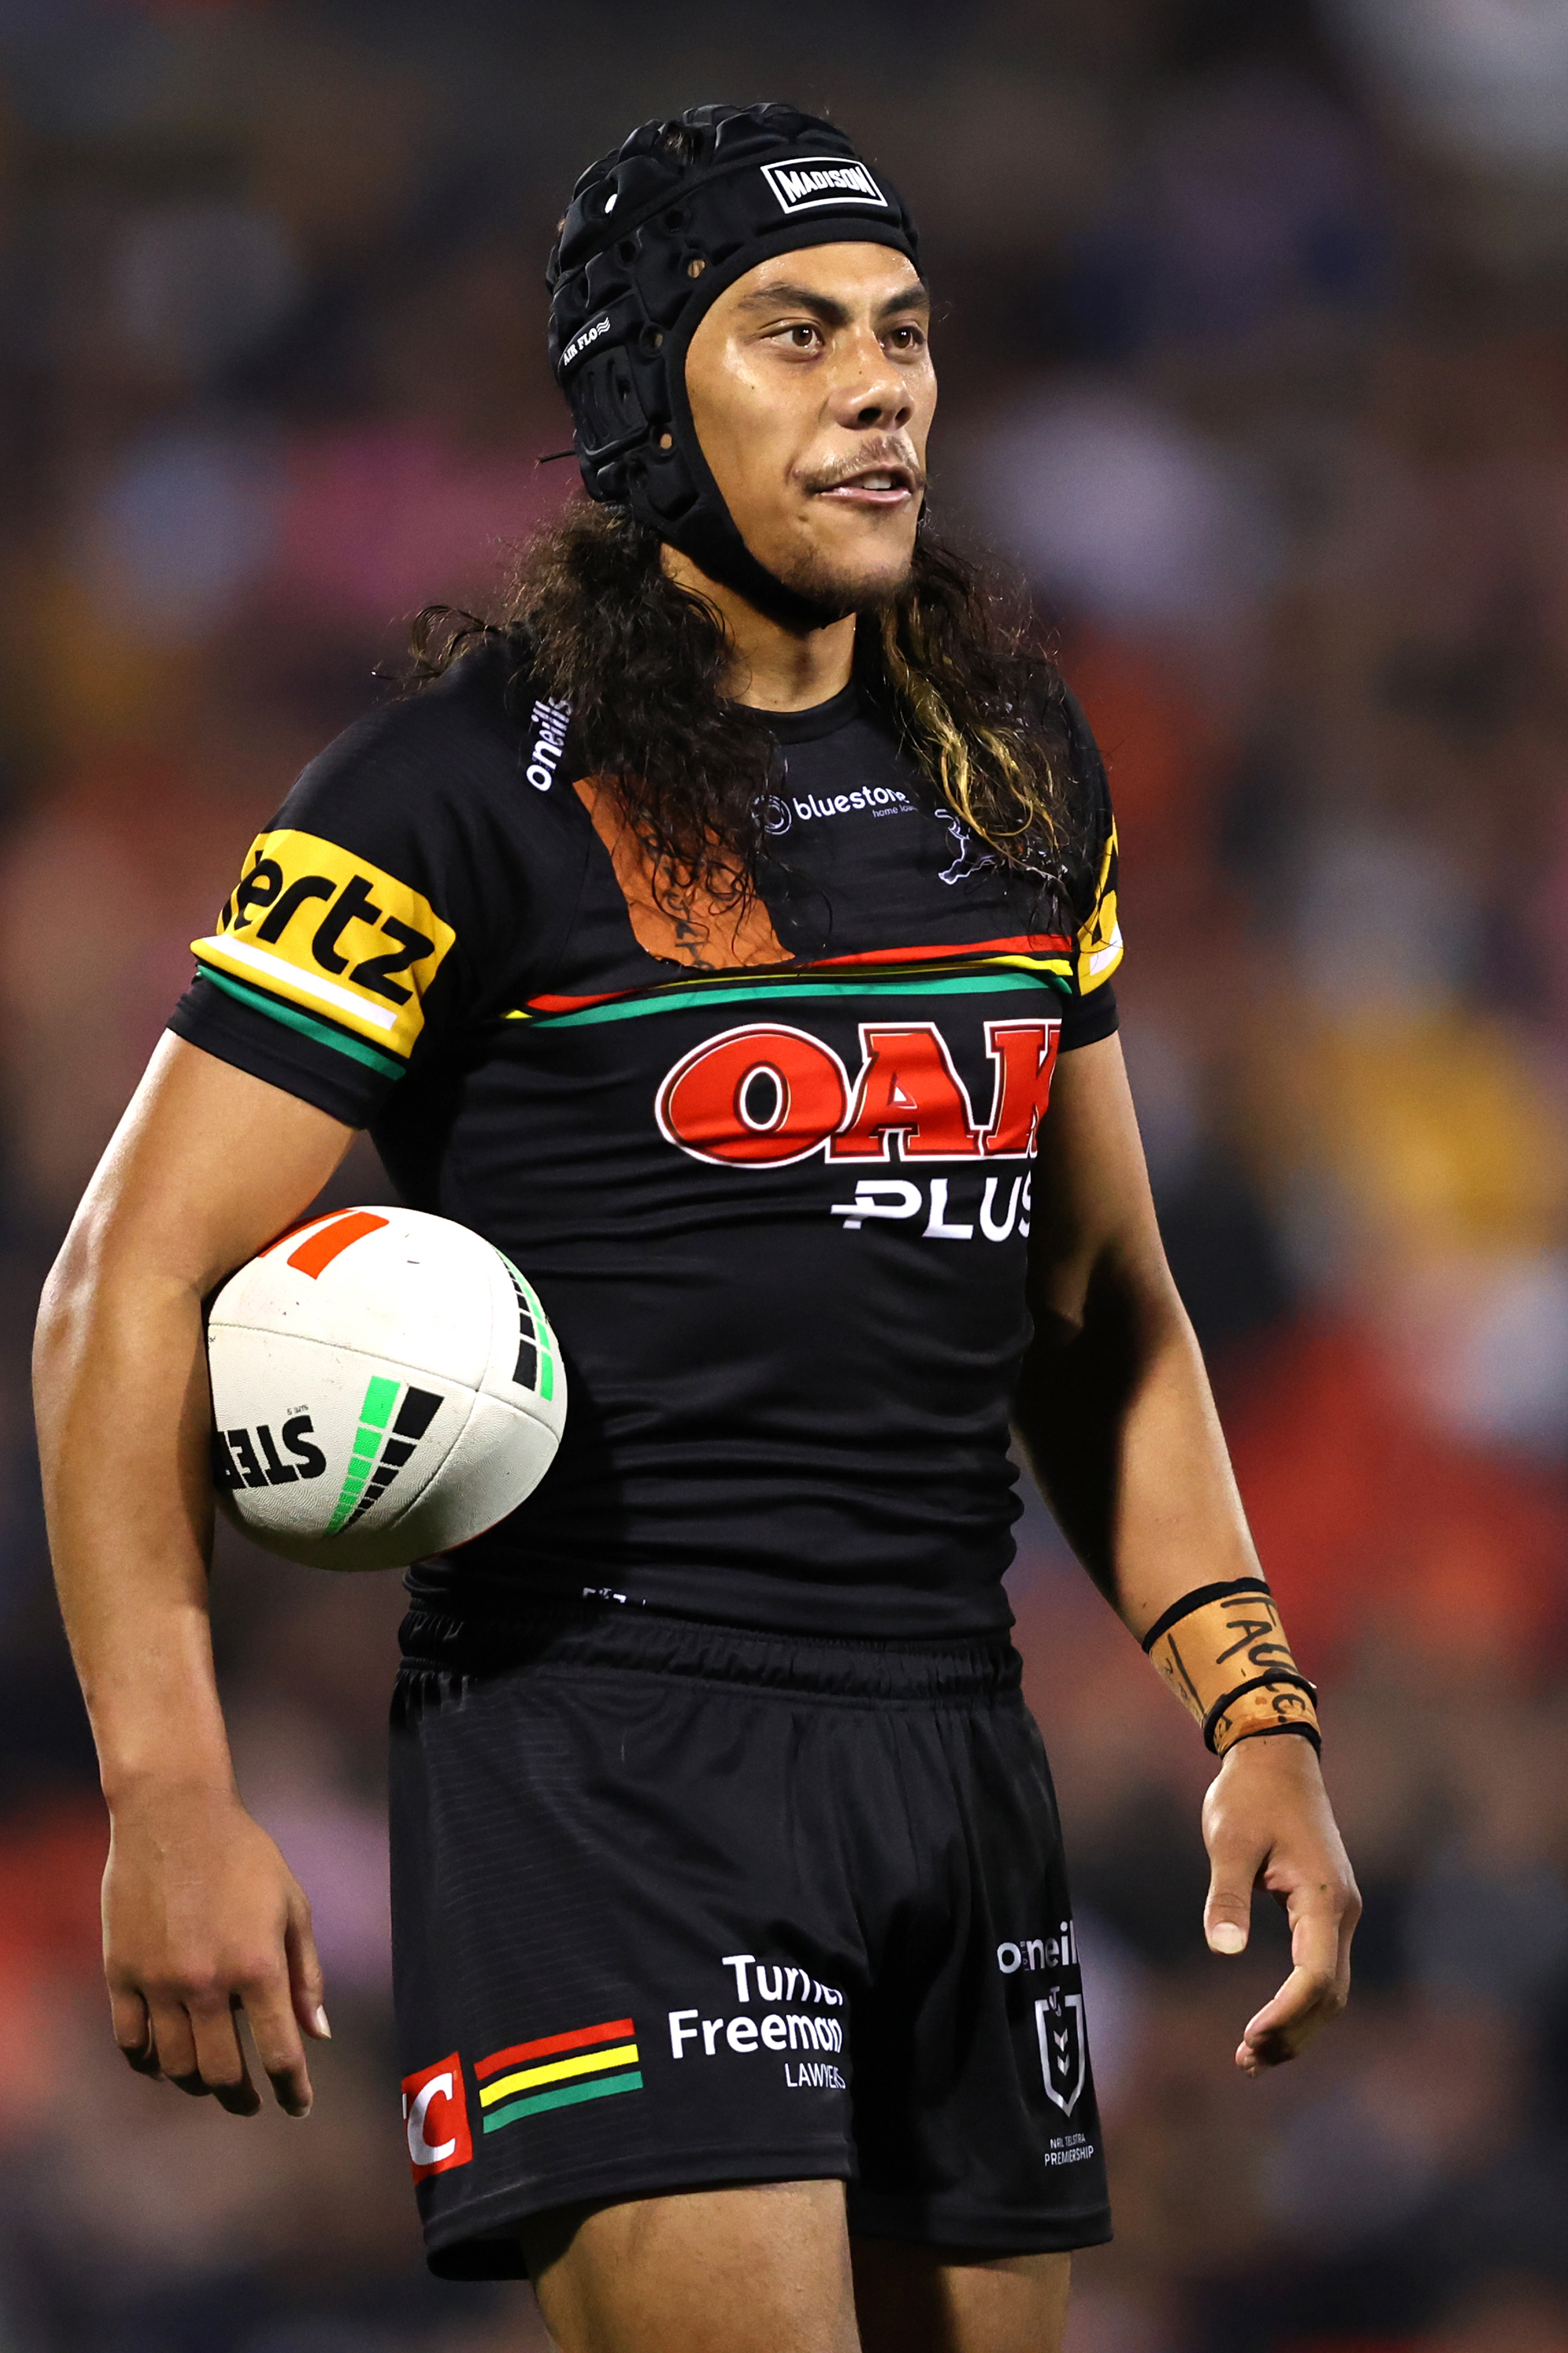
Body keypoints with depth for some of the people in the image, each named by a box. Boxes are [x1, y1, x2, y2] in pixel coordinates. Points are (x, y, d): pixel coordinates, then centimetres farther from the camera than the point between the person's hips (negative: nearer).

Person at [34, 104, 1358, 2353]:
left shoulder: (1020, 773, 13)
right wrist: (171, 1794, -17)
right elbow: (132, 1289, -8)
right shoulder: (475, 785, -7)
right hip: (605, 1730, -6)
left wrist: (1256, 1709, 11)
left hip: (956, 1741, 7)